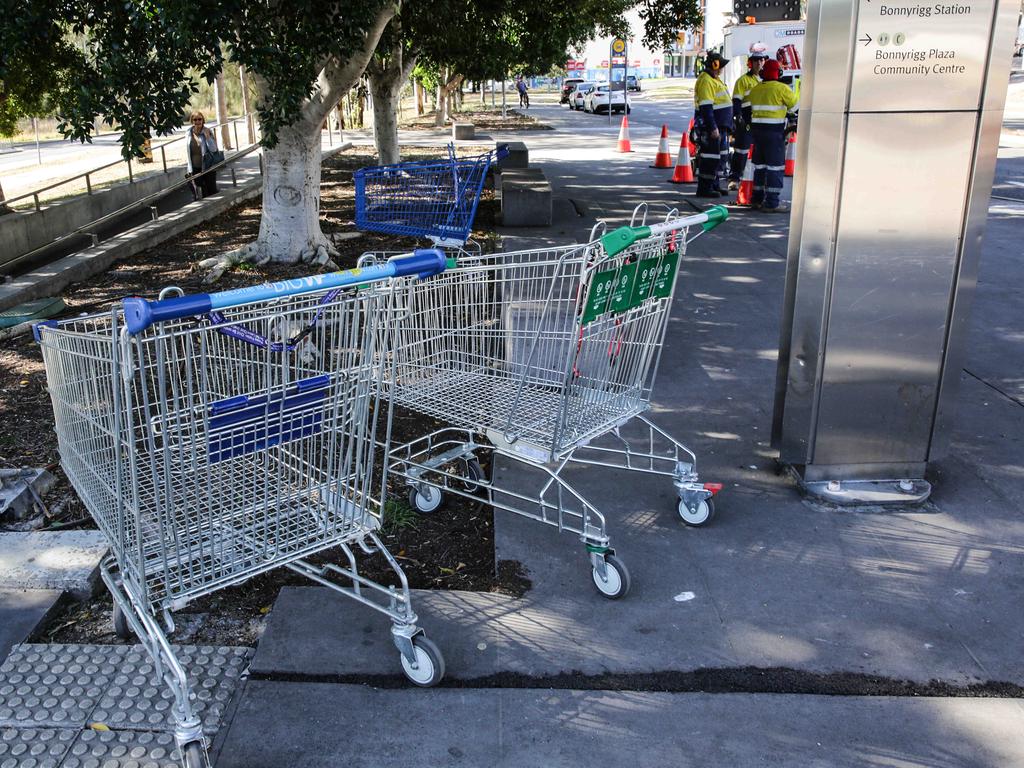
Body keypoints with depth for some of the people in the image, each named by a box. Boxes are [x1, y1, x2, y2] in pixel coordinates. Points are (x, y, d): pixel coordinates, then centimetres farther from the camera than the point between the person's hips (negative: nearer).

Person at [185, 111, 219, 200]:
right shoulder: (189, 133, 2)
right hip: (195, 169, 2)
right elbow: (187, 152, 7)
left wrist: (207, 136, -20)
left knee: (212, 191, 6)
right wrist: (188, 169, 4)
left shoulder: (208, 132, -5)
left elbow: (213, 149, -11)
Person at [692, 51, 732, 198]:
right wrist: (713, 128, -26)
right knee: (710, 157, -8)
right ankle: (704, 188, -4)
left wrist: (726, 126, 25)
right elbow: (705, 107, -22)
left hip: (720, 126, 11)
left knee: (722, 156, 15)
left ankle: (715, 185, 24)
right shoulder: (706, 81, -15)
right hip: (711, 127, -11)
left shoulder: (715, 79, 19)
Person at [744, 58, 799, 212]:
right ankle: (772, 203, -5)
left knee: (760, 165, 15)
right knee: (775, 167, -3)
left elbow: (750, 110, 8)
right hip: (774, 131, -6)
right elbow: (795, 105, 0)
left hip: (757, 130, 6)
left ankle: (757, 199, 21)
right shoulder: (782, 88, -9)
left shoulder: (755, 89, 8)